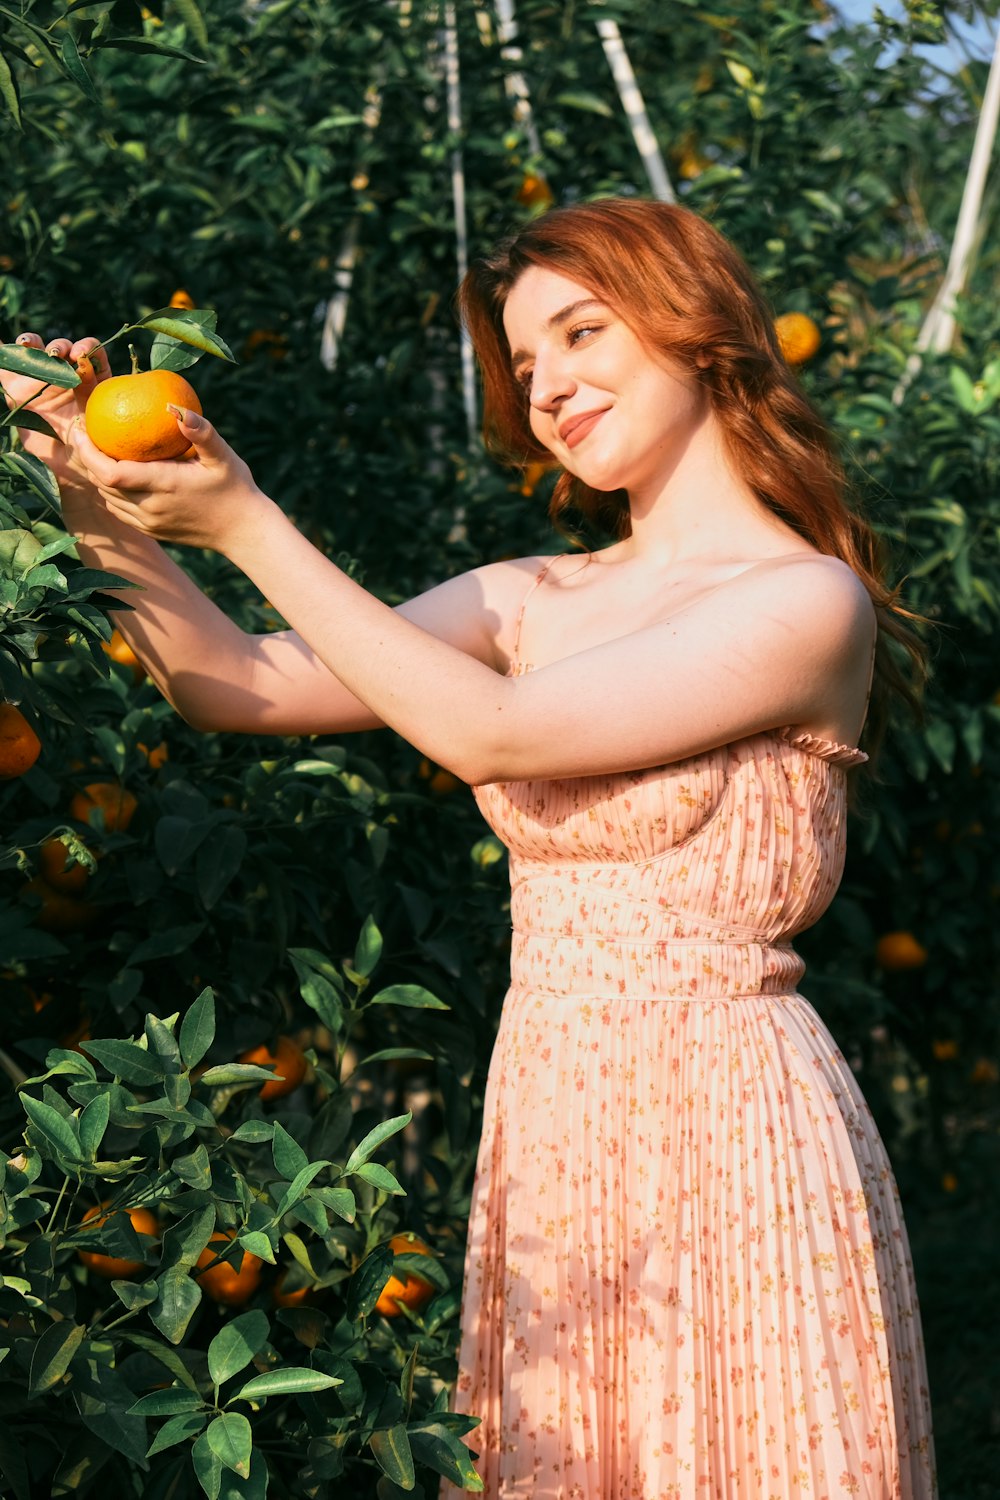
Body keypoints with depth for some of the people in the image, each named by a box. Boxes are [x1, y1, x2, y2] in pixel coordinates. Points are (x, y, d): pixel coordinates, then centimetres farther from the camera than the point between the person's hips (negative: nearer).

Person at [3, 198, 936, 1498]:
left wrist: (250, 528, -15)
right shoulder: (531, 600, 10)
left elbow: (487, 734, -18)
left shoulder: (807, 601, -10)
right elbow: (245, 685, 4)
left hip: (723, 1126, -6)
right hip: (547, 1121, 6)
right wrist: (105, 517, -9)